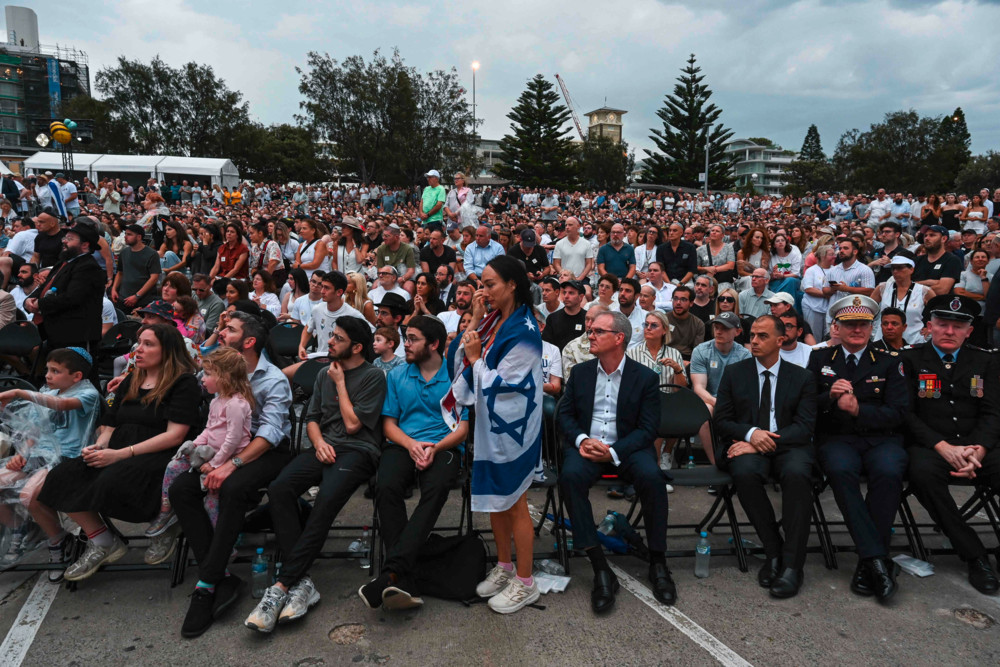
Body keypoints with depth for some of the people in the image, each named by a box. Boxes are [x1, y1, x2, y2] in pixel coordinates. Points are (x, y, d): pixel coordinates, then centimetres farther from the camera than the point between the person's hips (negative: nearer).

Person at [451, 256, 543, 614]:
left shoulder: (523, 332, -19)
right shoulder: (494, 320, 5)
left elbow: (497, 385, -21)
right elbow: (462, 359, 2)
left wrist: (476, 358, -10)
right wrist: (475, 320, -4)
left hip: (512, 428, -8)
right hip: (489, 424, 8)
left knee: (514, 503, 4)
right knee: (494, 498, 17)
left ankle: (525, 583, 19)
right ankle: (504, 568, 35)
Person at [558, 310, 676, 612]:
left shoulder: (645, 377, 0)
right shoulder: (581, 372, 10)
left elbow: (647, 429, -4)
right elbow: (565, 414, 11)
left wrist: (613, 451, -19)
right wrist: (581, 440, -11)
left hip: (627, 448, -2)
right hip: (586, 446, 2)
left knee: (651, 476, -33)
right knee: (570, 475, -32)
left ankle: (657, 562, -13)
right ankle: (600, 567, -26)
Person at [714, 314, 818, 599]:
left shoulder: (802, 377, 9)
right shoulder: (734, 373, 11)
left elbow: (805, 427, -1)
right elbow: (721, 421, 6)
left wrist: (768, 442, -16)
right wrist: (751, 434, -15)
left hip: (788, 447, 0)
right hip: (747, 446, 1)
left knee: (797, 473, -35)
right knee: (745, 473, -35)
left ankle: (791, 564, -27)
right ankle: (773, 551, -17)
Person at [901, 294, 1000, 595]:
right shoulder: (910, 358, 4)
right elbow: (906, 412, -4)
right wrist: (943, 447, -17)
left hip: (976, 446, 3)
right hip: (927, 445, -2)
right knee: (923, 472, -36)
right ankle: (975, 556, -22)